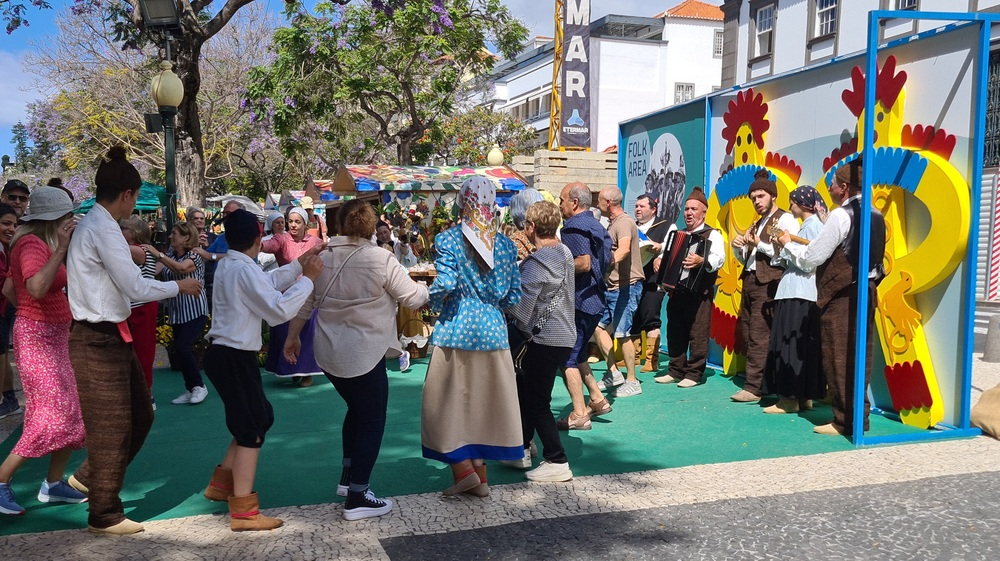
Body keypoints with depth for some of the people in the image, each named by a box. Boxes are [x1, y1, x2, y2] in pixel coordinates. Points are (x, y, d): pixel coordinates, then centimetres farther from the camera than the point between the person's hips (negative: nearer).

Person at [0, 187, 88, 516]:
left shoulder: (43, 242, 12)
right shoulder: (30, 244, -17)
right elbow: (37, 288, -33)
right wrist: (61, 248, -30)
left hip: (55, 335, 10)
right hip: (37, 337, -10)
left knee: (74, 412, 9)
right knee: (52, 415, -11)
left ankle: (54, 483, 16)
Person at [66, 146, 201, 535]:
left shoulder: (95, 224, 11)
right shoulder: (103, 228, -19)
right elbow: (135, 287, -21)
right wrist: (178, 286, -8)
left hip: (111, 336, 10)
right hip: (99, 341, -10)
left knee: (140, 415, 19)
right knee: (111, 427, 2)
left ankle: (89, 476, 35)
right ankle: (104, 515, 17)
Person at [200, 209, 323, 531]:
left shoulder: (228, 265, 11)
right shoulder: (244, 269, -19)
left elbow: (267, 284, 19)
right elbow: (280, 309, -24)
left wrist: (298, 265, 13)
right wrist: (308, 278, -16)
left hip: (226, 353, 10)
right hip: (234, 357, -10)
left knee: (260, 417, 20)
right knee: (251, 428, -2)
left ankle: (221, 483, 31)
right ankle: (243, 512, 4)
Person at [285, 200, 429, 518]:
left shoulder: (321, 258, 0)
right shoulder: (381, 260, -15)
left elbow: (304, 303, 8)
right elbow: (413, 298, -8)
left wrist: (292, 337, 22)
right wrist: (431, 288, 13)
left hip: (328, 353, 7)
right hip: (364, 355, -6)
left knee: (357, 409, 26)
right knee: (372, 422, 6)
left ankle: (348, 477, 33)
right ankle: (357, 498, 7)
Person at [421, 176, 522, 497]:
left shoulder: (448, 240, -7)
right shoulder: (506, 244, 5)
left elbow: (445, 285, -17)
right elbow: (513, 296, 5)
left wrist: (435, 305, 4)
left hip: (455, 329, -4)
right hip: (492, 331, 4)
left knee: (448, 401, 10)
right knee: (482, 402, 14)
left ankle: (464, 469, 5)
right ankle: (480, 475, 19)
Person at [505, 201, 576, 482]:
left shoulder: (535, 264, -20)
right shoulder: (565, 253, 8)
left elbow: (520, 309, -21)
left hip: (545, 340, -10)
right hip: (563, 334, 10)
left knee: (537, 402, -1)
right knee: (524, 392, 20)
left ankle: (557, 462, 4)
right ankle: (522, 451, 31)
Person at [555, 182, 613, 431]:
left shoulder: (574, 228, -15)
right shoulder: (596, 225, 15)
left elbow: (584, 263, -26)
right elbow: (609, 260, 21)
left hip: (578, 301, -10)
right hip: (595, 299, 10)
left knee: (567, 358, -3)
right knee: (576, 353, 21)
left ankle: (579, 416, -1)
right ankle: (597, 400, 24)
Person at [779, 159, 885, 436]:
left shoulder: (841, 215, -13)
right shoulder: (875, 216, 12)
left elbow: (811, 257, -12)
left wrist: (789, 243, 4)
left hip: (841, 295, -8)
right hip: (866, 291, 8)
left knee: (838, 357, -3)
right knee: (858, 355, 11)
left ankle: (844, 421, 0)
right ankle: (859, 416, 16)